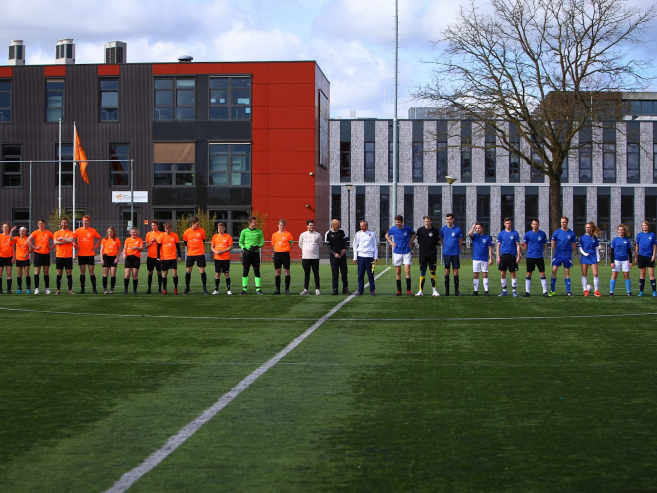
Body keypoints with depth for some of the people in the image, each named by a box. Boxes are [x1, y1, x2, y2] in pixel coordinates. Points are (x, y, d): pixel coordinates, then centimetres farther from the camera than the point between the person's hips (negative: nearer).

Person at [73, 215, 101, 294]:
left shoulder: (93, 231, 1)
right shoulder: (78, 230, 1)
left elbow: (99, 238, 14)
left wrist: (96, 246, 3)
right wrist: (75, 246, 0)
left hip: (90, 254, -1)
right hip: (81, 254, 1)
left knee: (91, 271, -3)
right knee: (82, 271, 4)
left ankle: (94, 289, 2)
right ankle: (82, 289, 9)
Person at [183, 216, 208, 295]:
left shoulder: (202, 230, -3)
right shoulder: (186, 232, -2)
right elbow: (185, 243, 11)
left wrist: (202, 249, 6)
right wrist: (191, 249, 12)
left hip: (200, 254, -1)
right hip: (190, 254, 1)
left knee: (202, 270, -3)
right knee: (188, 270, 4)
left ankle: (205, 289, 6)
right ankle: (187, 288, 18)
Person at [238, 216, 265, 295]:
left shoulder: (259, 232, 4)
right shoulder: (244, 231, 3)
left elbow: (262, 242, 5)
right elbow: (241, 242, 7)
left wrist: (257, 246, -13)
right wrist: (244, 248, -9)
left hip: (255, 253, 0)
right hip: (246, 253, 0)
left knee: (257, 271, -2)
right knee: (245, 271, 2)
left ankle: (258, 289, 1)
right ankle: (244, 289, 8)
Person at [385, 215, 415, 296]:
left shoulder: (408, 229, -5)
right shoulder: (393, 229, -3)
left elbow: (414, 234, 16)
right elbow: (387, 235, 16)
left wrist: (410, 242, 5)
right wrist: (391, 243, 4)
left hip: (406, 252, -1)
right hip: (397, 253, 1)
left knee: (407, 271, -9)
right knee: (398, 272, 3)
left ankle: (408, 290, -5)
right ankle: (399, 290, 10)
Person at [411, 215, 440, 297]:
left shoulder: (435, 231, 2)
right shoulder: (420, 230, 3)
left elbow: (437, 243, 9)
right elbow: (415, 236, 13)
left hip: (432, 254, -1)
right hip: (422, 254, 1)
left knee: (433, 272, -1)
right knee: (422, 273, 2)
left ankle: (434, 291, 3)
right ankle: (421, 291, 6)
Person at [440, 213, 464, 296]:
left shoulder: (458, 229, -1)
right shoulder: (443, 229, 4)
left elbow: (460, 242, 7)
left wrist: (456, 249, 6)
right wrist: (446, 247, 11)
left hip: (455, 253, -1)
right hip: (446, 253, 1)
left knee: (456, 272, -1)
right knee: (447, 272, 2)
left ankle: (456, 291, 3)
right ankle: (447, 291, 6)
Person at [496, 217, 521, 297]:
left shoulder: (515, 233, 2)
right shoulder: (501, 233, 6)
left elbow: (518, 245, 3)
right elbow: (498, 246, 8)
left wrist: (518, 256, -5)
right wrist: (498, 257, 0)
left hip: (512, 256, -2)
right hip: (503, 255, 2)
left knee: (513, 273, 0)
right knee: (503, 274, 3)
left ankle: (514, 291, 6)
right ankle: (504, 290, 13)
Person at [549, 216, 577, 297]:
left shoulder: (571, 233, -1)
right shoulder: (557, 232, -2)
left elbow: (574, 246, 9)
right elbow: (553, 244, 7)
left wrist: (568, 251, 7)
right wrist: (556, 252, 6)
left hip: (567, 255, 0)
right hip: (557, 255, 0)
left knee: (567, 272, 4)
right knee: (554, 270, -8)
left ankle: (568, 291, 10)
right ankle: (552, 290, -1)